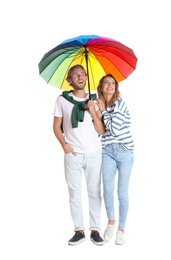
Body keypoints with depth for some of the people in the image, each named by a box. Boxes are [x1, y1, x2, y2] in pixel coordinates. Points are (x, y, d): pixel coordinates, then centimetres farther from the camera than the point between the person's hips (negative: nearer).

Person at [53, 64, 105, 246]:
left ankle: (95, 230, 11)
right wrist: (64, 145, -6)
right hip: (73, 154, -1)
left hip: (94, 153, 1)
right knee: (74, 193, 3)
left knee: (94, 192, 3)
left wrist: (93, 112, -11)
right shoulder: (62, 99, 2)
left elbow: (101, 131, 2)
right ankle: (79, 230, 13)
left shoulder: (94, 101, 5)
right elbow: (56, 126, 6)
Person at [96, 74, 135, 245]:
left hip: (125, 151, -3)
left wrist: (103, 111, -7)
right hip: (107, 151, 3)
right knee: (107, 189, -8)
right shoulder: (100, 105, 8)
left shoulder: (120, 103, -7)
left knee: (122, 193, -1)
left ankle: (121, 229, 17)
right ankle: (111, 222, 19)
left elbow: (114, 129, -15)